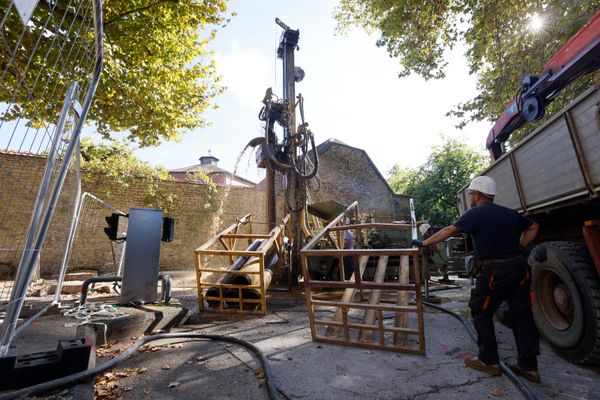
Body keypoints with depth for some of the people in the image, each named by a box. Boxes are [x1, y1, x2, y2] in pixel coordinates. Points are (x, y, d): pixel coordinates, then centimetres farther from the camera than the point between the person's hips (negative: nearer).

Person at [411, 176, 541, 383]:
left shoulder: (476, 213, -10)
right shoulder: (510, 213, 12)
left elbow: (449, 231, -14)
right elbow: (533, 227, 25)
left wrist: (424, 243, -8)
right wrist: (518, 248, 19)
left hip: (495, 270, -7)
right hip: (519, 266, 7)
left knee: (481, 312, 7)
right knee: (522, 315, 12)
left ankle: (489, 361, 16)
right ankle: (528, 366, 21)